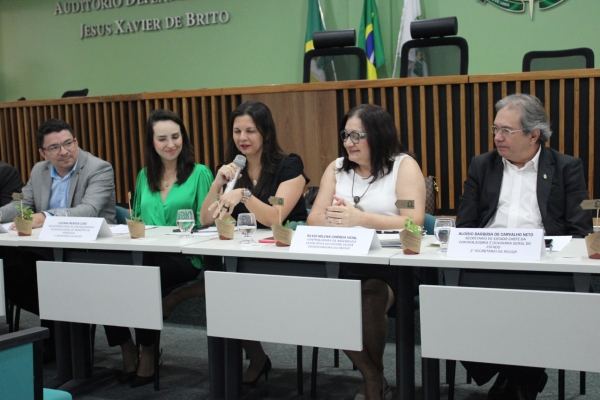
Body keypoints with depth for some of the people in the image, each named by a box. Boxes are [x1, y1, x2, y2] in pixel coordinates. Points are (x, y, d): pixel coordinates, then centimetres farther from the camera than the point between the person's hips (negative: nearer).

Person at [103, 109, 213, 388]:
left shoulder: (200, 173, 3)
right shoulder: (144, 176, 19)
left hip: (184, 257, -4)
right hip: (145, 254, 4)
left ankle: (147, 354, -7)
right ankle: (127, 349, -3)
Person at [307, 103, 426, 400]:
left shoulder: (404, 166, 1)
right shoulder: (337, 168, 15)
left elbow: (414, 222, -12)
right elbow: (314, 220, 8)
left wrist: (360, 218, -23)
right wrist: (335, 218, -15)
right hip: (345, 262, 4)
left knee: (369, 301, -34)